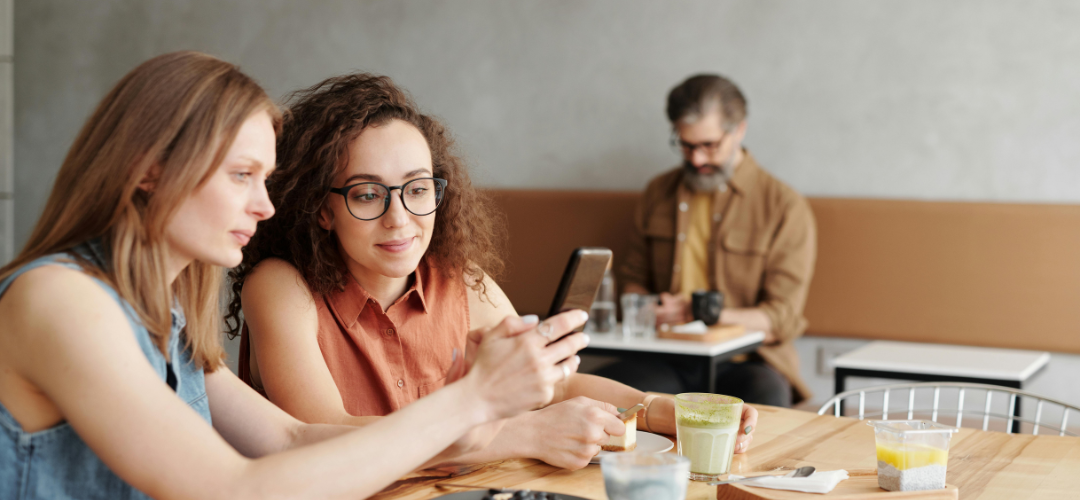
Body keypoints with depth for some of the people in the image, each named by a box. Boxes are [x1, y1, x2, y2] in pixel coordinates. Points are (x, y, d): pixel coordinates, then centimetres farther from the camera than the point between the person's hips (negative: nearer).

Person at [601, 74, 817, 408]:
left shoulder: (786, 207, 1)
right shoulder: (658, 193, 16)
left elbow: (781, 319, -4)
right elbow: (633, 279, 26)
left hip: (746, 363, -3)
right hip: (667, 362, 3)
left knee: (766, 397, -39)